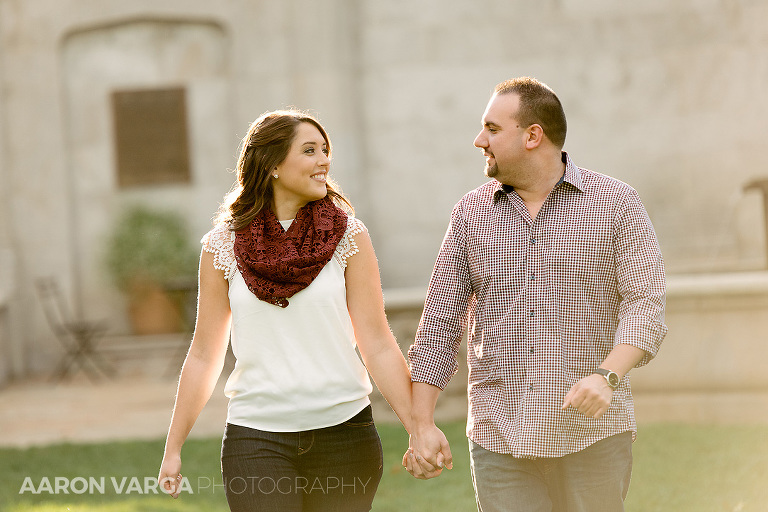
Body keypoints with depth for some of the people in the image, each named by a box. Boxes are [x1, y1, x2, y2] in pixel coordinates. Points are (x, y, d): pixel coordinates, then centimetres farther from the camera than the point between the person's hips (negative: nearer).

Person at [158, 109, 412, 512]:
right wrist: (173, 448, 10)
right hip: (257, 437, -1)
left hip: (344, 430, 1)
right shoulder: (223, 246, 1)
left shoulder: (347, 237, 1)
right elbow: (204, 355, 8)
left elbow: (378, 345, 0)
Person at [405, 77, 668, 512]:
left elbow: (645, 305, -8)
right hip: (499, 438, 2)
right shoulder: (471, 214, 8)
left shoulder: (617, 204, 0)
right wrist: (422, 425, 2)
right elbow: (440, 324, 8)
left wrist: (607, 376, -25)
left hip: (593, 433, -2)